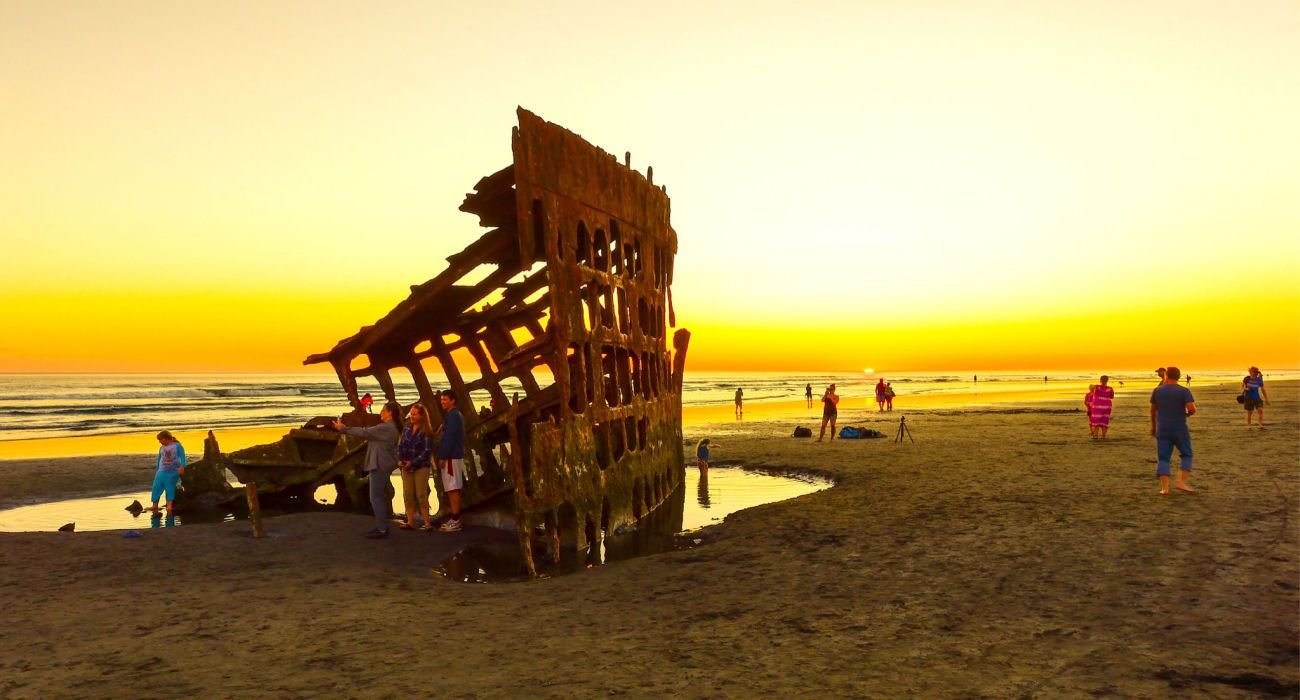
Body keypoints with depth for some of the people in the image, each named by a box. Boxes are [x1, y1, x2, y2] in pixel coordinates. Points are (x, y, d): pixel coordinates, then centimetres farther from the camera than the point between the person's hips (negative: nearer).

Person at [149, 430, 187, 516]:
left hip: (173, 473, -4)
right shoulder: (161, 448, 13)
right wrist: (157, 471, 20)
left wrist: (182, 466, -26)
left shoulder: (177, 446, -2)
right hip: (162, 472, 4)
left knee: (170, 489, -4)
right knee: (156, 488, -3)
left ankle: (169, 507, -4)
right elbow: (159, 460, 21)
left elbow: (182, 457, -10)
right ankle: (155, 507, 2)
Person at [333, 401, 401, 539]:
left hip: (379, 466, -11)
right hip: (380, 465, 11)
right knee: (380, 497, 16)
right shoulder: (389, 428, 16)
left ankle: (382, 529, -5)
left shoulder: (386, 428, -18)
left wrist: (343, 428, -12)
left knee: (376, 498, -8)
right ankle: (382, 526, 22)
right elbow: (368, 432, 14)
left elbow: (364, 432, -18)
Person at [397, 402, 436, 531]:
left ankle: (427, 523, 0)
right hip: (406, 467, 5)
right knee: (407, 495, 5)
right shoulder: (407, 428, 8)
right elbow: (400, 445, 9)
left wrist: (413, 463, -18)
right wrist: (400, 460, -6)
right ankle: (410, 522, 12)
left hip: (421, 467, -5)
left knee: (421, 495, -5)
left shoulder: (426, 431, -8)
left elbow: (427, 451, -13)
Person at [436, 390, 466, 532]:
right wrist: (443, 456, 19)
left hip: (451, 457, -10)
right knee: (453, 489, 12)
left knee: (452, 489, -9)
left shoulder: (452, 416, -13)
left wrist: (442, 457, -18)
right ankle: (455, 519, 16)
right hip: (454, 456, 10)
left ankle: (455, 521, -9)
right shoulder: (455, 415, 18)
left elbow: (449, 438, -20)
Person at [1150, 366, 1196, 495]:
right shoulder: (1184, 391, -6)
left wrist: (1153, 426, 24)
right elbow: (1192, 409, -17)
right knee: (1186, 455, 14)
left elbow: (1153, 410, 11)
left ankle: (1164, 487, -4)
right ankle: (1181, 482, 2)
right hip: (1180, 429, -2)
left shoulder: (1157, 391, 3)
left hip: (1162, 430, 2)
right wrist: (1187, 414, 7)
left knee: (1163, 458, 3)